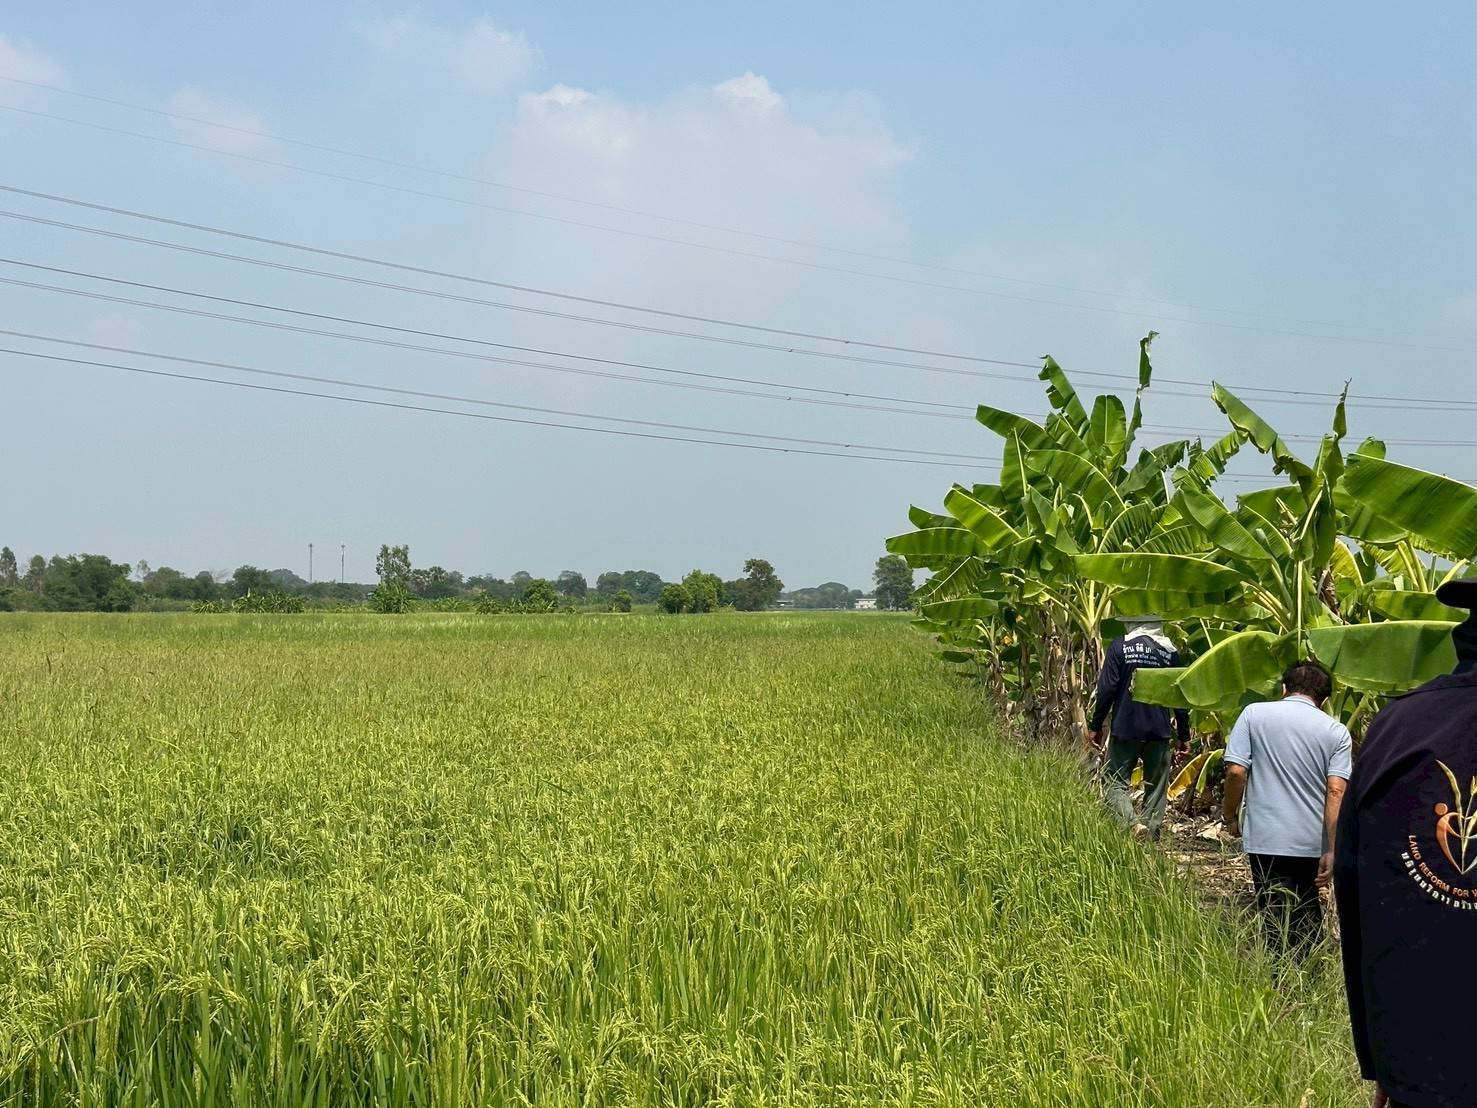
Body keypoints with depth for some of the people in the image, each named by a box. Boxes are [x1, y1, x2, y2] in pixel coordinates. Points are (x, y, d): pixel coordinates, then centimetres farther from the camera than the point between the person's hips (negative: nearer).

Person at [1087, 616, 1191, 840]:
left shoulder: (1119, 646, -7)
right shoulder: (1171, 651, 2)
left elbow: (1107, 689, -9)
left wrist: (1095, 726, 0)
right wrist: (1184, 735, 13)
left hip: (1125, 730, -2)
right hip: (1159, 733, 2)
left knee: (1117, 783, 3)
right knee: (1155, 789, 11)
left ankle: (1133, 822, -22)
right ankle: (1151, 836, 8)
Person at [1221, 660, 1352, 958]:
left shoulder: (1254, 714, 1)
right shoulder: (1336, 732, 3)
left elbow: (1235, 772, -7)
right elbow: (1336, 791, -6)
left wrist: (1230, 817, 8)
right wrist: (1332, 850, -7)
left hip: (1266, 840, -2)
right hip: (1313, 843, 2)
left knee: (1276, 921, 2)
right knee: (1307, 916, 16)